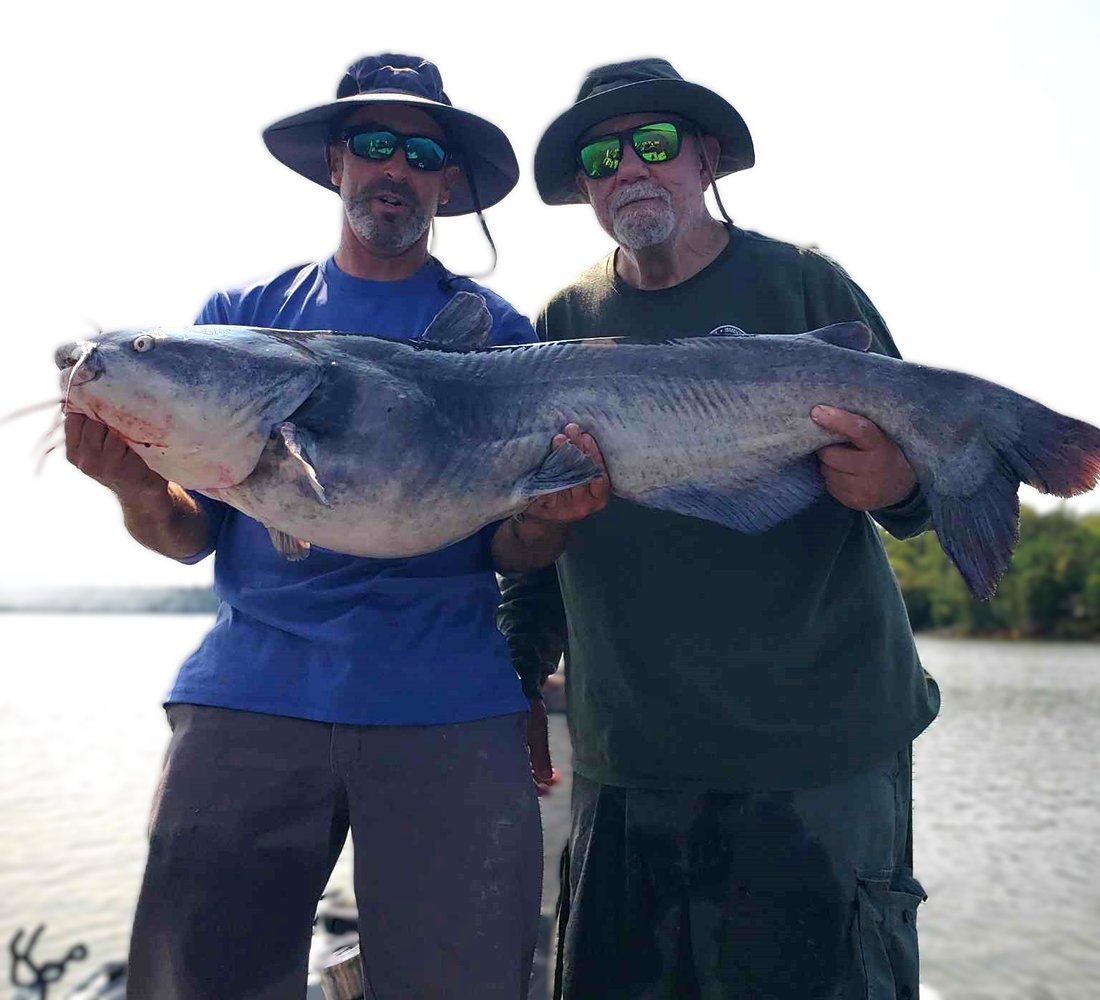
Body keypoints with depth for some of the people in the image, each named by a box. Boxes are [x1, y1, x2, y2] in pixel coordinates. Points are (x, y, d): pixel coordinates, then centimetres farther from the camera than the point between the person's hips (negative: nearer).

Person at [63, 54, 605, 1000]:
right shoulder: (242, 314, 10)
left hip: (447, 704, 0)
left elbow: (511, 554, 5)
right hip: (251, 689, 1)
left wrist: (548, 514, -17)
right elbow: (192, 533, 8)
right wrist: (138, 489, -13)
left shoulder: (495, 329, 7)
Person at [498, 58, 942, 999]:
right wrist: (518, 671, 9)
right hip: (627, 759, 3)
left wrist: (899, 485, -20)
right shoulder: (566, 321, 7)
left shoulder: (802, 285, 0)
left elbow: (917, 470, 2)